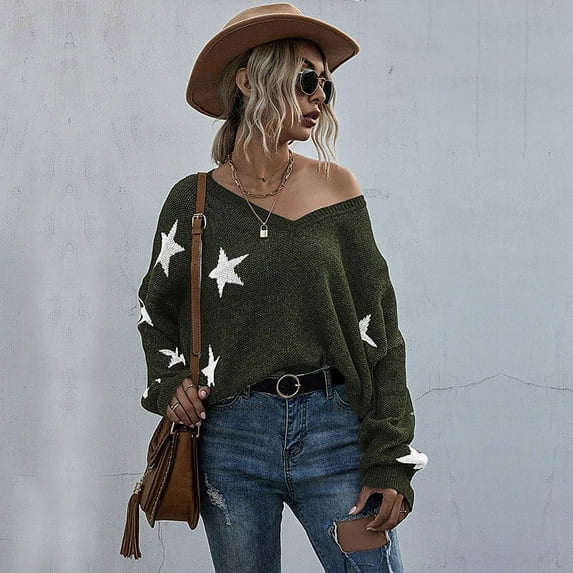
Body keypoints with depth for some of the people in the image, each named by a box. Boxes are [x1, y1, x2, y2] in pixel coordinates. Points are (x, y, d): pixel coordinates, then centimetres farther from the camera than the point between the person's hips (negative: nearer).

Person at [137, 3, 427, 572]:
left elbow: (379, 330, 2)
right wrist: (169, 381, -3)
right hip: (230, 440, 0)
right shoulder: (194, 200, 3)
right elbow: (157, 311, 18)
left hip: (333, 432, 0)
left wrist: (389, 462, -4)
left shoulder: (334, 187, 3)